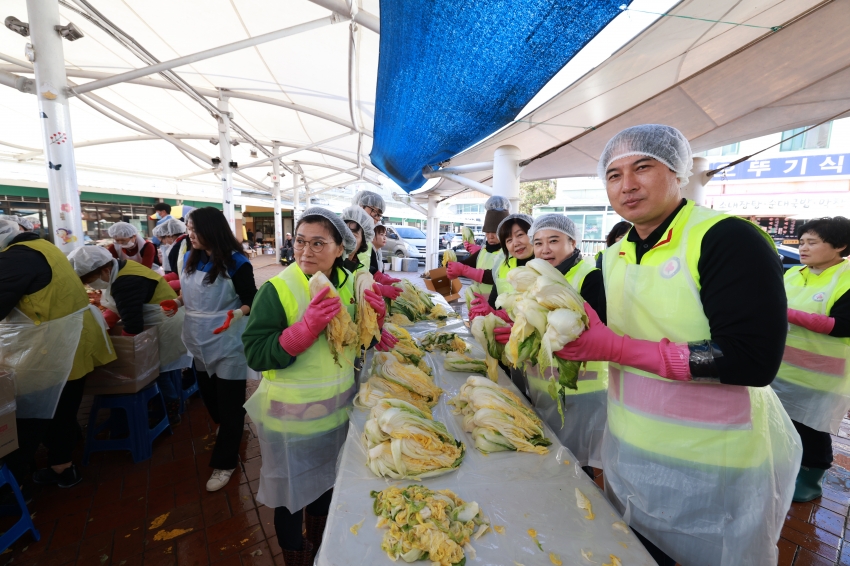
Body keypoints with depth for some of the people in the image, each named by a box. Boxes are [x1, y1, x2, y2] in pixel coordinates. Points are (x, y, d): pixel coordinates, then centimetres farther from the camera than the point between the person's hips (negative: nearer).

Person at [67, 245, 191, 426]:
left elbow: (133, 327, -25)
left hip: (168, 326, -10)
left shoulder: (125, 284, -28)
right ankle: (173, 406, 32)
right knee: (167, 368, 19)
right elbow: (115, 308, 12)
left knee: (162, 371, 3)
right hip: (165, 323, 10)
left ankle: (172, 412, 19)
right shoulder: (120, 270, 3)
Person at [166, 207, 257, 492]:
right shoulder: (190, 258, 5)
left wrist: (235, 314, -32)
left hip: (228, 343, -7)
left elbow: (252, 300, -14)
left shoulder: (235, 261, -16)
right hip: (200, 341, 7)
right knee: (207, 392, 22)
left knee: (229, 402, 5)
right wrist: (177, 302, 1)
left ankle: (224, 463, 21)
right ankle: (228, 430, 50)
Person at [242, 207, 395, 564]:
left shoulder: (348, 284, -4)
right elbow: (256, 354, -22)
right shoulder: (277, 290, -19)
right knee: (293, 493, 17)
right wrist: (307, 327, -35)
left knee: (326, 482, 28)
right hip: (291, 417, -5)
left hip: (337, 409, 5)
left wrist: (373, 318, -15)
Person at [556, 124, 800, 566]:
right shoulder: (614, 256, 2)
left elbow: (754, 362, -26)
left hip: (717, 464, -5)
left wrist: (616, 348, -30)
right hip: (628, 447, 6)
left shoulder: (729, 239, -18)